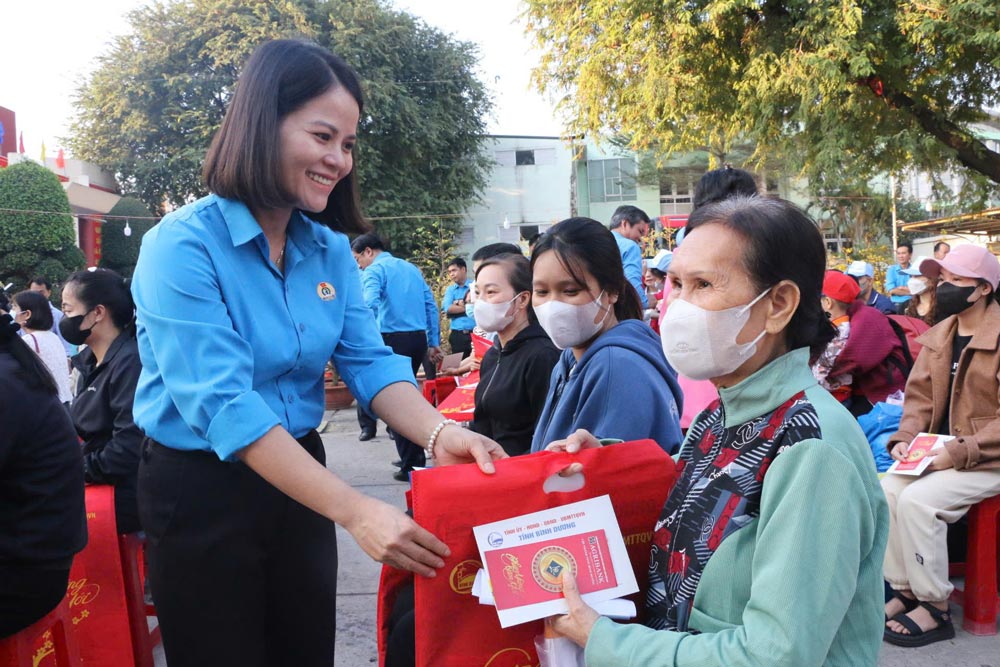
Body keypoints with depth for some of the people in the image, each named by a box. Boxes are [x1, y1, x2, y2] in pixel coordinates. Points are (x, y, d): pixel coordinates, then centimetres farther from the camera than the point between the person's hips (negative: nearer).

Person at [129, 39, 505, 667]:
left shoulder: (331, 249, 0)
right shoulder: (183, 244, -20)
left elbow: (370, 361, -5)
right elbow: (221, 404, -29)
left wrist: (440, 433, -27)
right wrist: (355, 511, -36)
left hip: (300, 480, 6)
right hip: (200, 491, -5)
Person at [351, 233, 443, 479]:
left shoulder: (373, 271, -4)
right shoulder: (411, 268, 18)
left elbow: (369, 306, -22)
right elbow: (431, 305, 16)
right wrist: (433, 343, 17)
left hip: (393, 339, -7)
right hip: (419, 338, 7)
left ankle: (411, 465, 1)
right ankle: (414, 456, 26)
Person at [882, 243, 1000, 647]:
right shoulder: (939, 336, 8)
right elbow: (920, 397, 11)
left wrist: (959, 452, -25)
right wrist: (905, 438, -6)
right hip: (942, 452, 7)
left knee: (918, 500, -25)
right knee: (885, 490, -15)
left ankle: (935, 608, -8)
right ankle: (905, 589, -1)